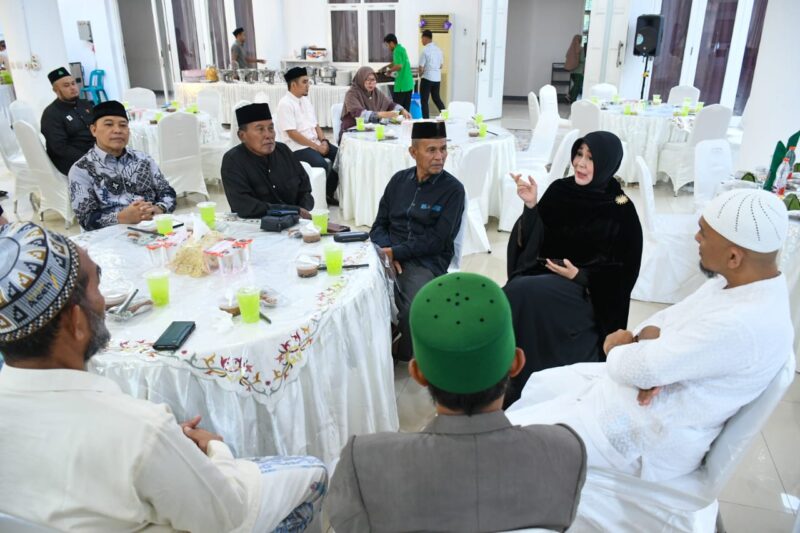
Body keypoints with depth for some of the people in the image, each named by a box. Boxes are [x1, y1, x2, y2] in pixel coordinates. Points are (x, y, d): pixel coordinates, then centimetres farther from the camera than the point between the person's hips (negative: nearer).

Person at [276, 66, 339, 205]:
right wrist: (316, 147, -17)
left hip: (315, 143, 8)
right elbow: (293, 134, -18)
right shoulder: (285, 104, -12)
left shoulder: (306, 100, 14)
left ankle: (329, 193, 3)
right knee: (323, 165, -30)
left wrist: (324, 141, -4)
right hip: (298, 147, -8)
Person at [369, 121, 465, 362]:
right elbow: (379, 225, 13)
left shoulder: (453, 189, 0)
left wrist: (396, 252, -13)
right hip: (390, 256, 4)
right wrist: (387, 252, -8)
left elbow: (437, 240, -7)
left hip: (427, 261, -3)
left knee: (412, 310, -31)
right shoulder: (399, 180, 13)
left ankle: (403, 359, -3)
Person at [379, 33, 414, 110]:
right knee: (406, 109, 9)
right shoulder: (402, 48, 16)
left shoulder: (397, 51, -12)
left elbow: (399, 66, -24)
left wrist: (389, 70, -9)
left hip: (401, 84, -9)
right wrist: (385, 67, 28)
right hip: (409, 83, 9)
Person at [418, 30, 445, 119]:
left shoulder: (425, 50, -15)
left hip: (427, 78, -6)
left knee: (424, 100, 4)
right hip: (437, 78, 6)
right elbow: (441, 65, 12)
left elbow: (421, 68, -13)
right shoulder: (438, 49, 4)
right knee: (436, 98, 21)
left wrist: (420, 75, 6)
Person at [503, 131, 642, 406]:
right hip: (542, 272, 4)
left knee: (524, 294, -30)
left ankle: (529, 388, -14)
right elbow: (533, 240, 2)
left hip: (587, 290, -4)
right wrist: (531, 206, -14)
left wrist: (581, 276, -17)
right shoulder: (560, 189, 4)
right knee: (513, 293, -26)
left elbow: (624, 269, -5)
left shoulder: (621, 210, -7)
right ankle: (507, 381, -11)